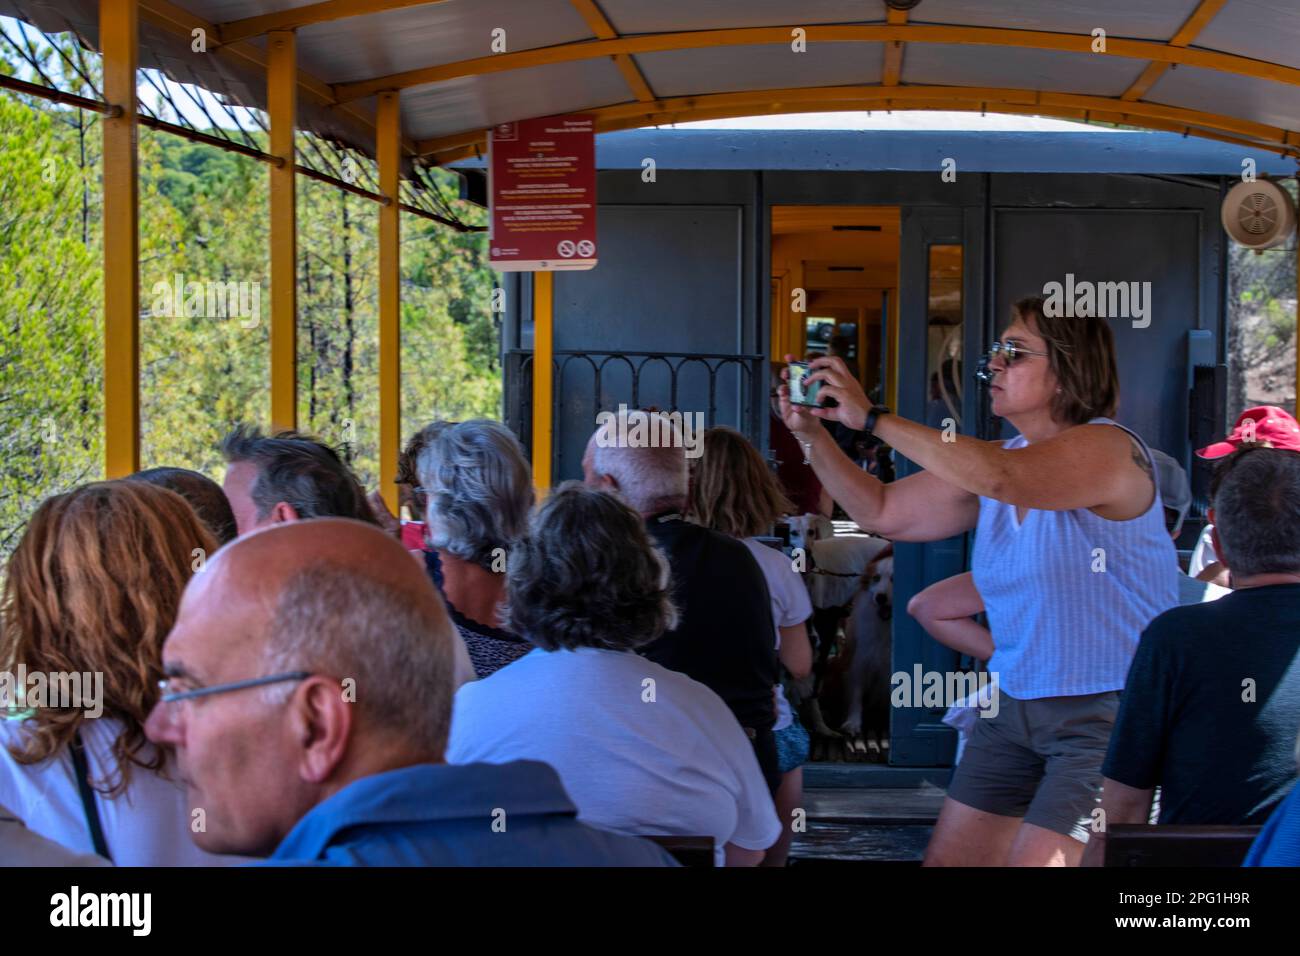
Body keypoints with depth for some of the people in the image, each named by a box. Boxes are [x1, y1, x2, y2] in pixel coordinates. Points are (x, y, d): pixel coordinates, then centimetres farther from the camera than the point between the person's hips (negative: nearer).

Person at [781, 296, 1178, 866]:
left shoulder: (1107, 449, -16)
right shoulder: (997, 460, 8)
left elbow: (998, 478, -34)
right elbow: (882, 512, 13)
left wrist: (872, 418, -29)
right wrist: (812, 434, 1)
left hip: (1107, 712, -8)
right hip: (1016, 706, 8)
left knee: (1035, 860, -12)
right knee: (948, 859, 10)